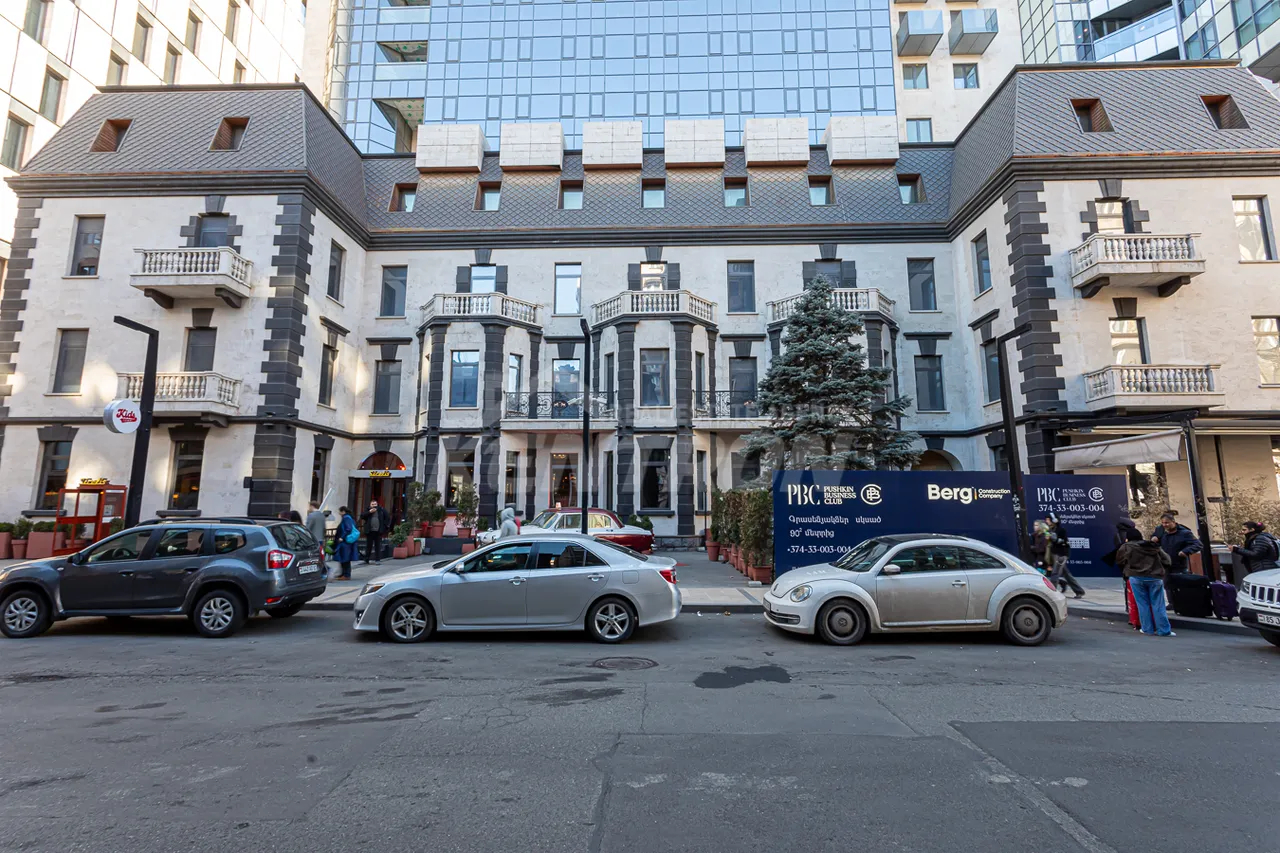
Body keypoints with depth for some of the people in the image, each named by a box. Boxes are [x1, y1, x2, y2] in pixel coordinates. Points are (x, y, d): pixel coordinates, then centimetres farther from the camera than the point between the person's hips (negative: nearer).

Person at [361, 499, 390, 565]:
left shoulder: (381, 510, 8)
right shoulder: (368, 511, 9)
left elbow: (388, 518, 11)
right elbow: (362, 517, -5)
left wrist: (386, 525, 2)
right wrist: (369, 512, -11)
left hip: (378, 531, 0)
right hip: (370, 531, 0)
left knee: (378, 546, 1)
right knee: (368, 546, 5)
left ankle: (378, 560, 4)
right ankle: (366, 560, 14)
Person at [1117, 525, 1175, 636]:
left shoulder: (1127, 547, 3)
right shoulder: (1155, 546, 14)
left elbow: (1119, 561, 10)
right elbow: (1167, 561, 12)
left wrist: (1125, 571, 28)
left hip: (1136, 578, -3)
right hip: (1155, 578, 3)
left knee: (1143, 604, 5)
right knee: (1158, 605, 8)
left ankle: (1147, 629, 8)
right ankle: (1164, 630, 8)